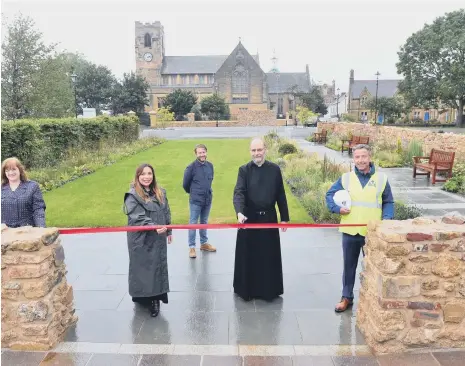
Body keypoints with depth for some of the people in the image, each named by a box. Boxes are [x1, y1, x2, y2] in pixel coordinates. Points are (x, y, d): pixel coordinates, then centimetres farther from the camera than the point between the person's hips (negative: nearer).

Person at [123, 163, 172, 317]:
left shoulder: (160, 192, 7)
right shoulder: (132, 196, -12)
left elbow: (166, 213, 15)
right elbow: (138, 218, -20)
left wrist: (169, 231, 16)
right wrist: (154, 227, -30)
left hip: (158, 239, 6)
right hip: (141, 239, -5)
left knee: (158, 266, 10)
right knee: (142, 267, 4)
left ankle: (155, 298, 21)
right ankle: (142, 296, 19)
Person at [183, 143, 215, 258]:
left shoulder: (210, 165, 1)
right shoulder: (191, 167, -13)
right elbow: (185, 184, -2)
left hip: (208, 199, 5)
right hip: (195, 200, -5)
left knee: (204, 222, 17)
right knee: (193, 223, 2)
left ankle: (204, 243, 31)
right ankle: (192, 247, 10)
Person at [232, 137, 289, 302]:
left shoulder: (275, 169, 1)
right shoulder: (244, 170, -3)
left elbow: (281, 196, 5)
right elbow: (238, 193, -15)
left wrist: (285, 218, 6)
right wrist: (239, 212, -32)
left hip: (269, 218, 1)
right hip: (249, 218, -1)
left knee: (269, 256, 9)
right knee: (248, 256, 7)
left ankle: (269, 289, 25)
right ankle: (247, 289, 22)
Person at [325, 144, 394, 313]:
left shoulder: (382, 178, 0)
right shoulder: (346, 178, 1)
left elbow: (388, 203, 5)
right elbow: (330, 195, 7)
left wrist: (386, 219, -9)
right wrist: (337, 208, -10)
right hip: (350, 231, 1)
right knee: (349, 266, 13)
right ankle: (347, 297, 28)